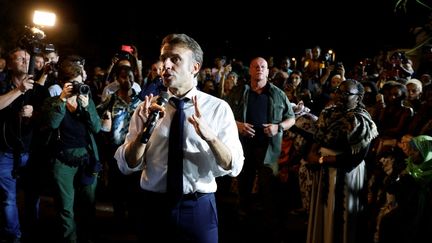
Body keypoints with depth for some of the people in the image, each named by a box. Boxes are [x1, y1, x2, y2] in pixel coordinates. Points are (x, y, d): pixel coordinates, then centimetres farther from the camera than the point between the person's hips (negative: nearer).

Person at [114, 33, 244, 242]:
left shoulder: (218, 108, -3)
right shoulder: (147, 107, 1)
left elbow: (233, 167, -10)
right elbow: (126, 166, -2)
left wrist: (209, 136, -27)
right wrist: (142, 131, -19)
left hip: (199, 209, -1)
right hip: (153, 207, 2)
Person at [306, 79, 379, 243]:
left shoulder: (360, 122, -17)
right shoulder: (330, 113, 5)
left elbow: (355, 159, -20)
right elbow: (319, 139, 12)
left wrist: (321, 160, -17)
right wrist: (312, 153, -10)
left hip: (345, 175, -6)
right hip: (324, 172, 7)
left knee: (338, 218, 7)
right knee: (322, 214, 18)